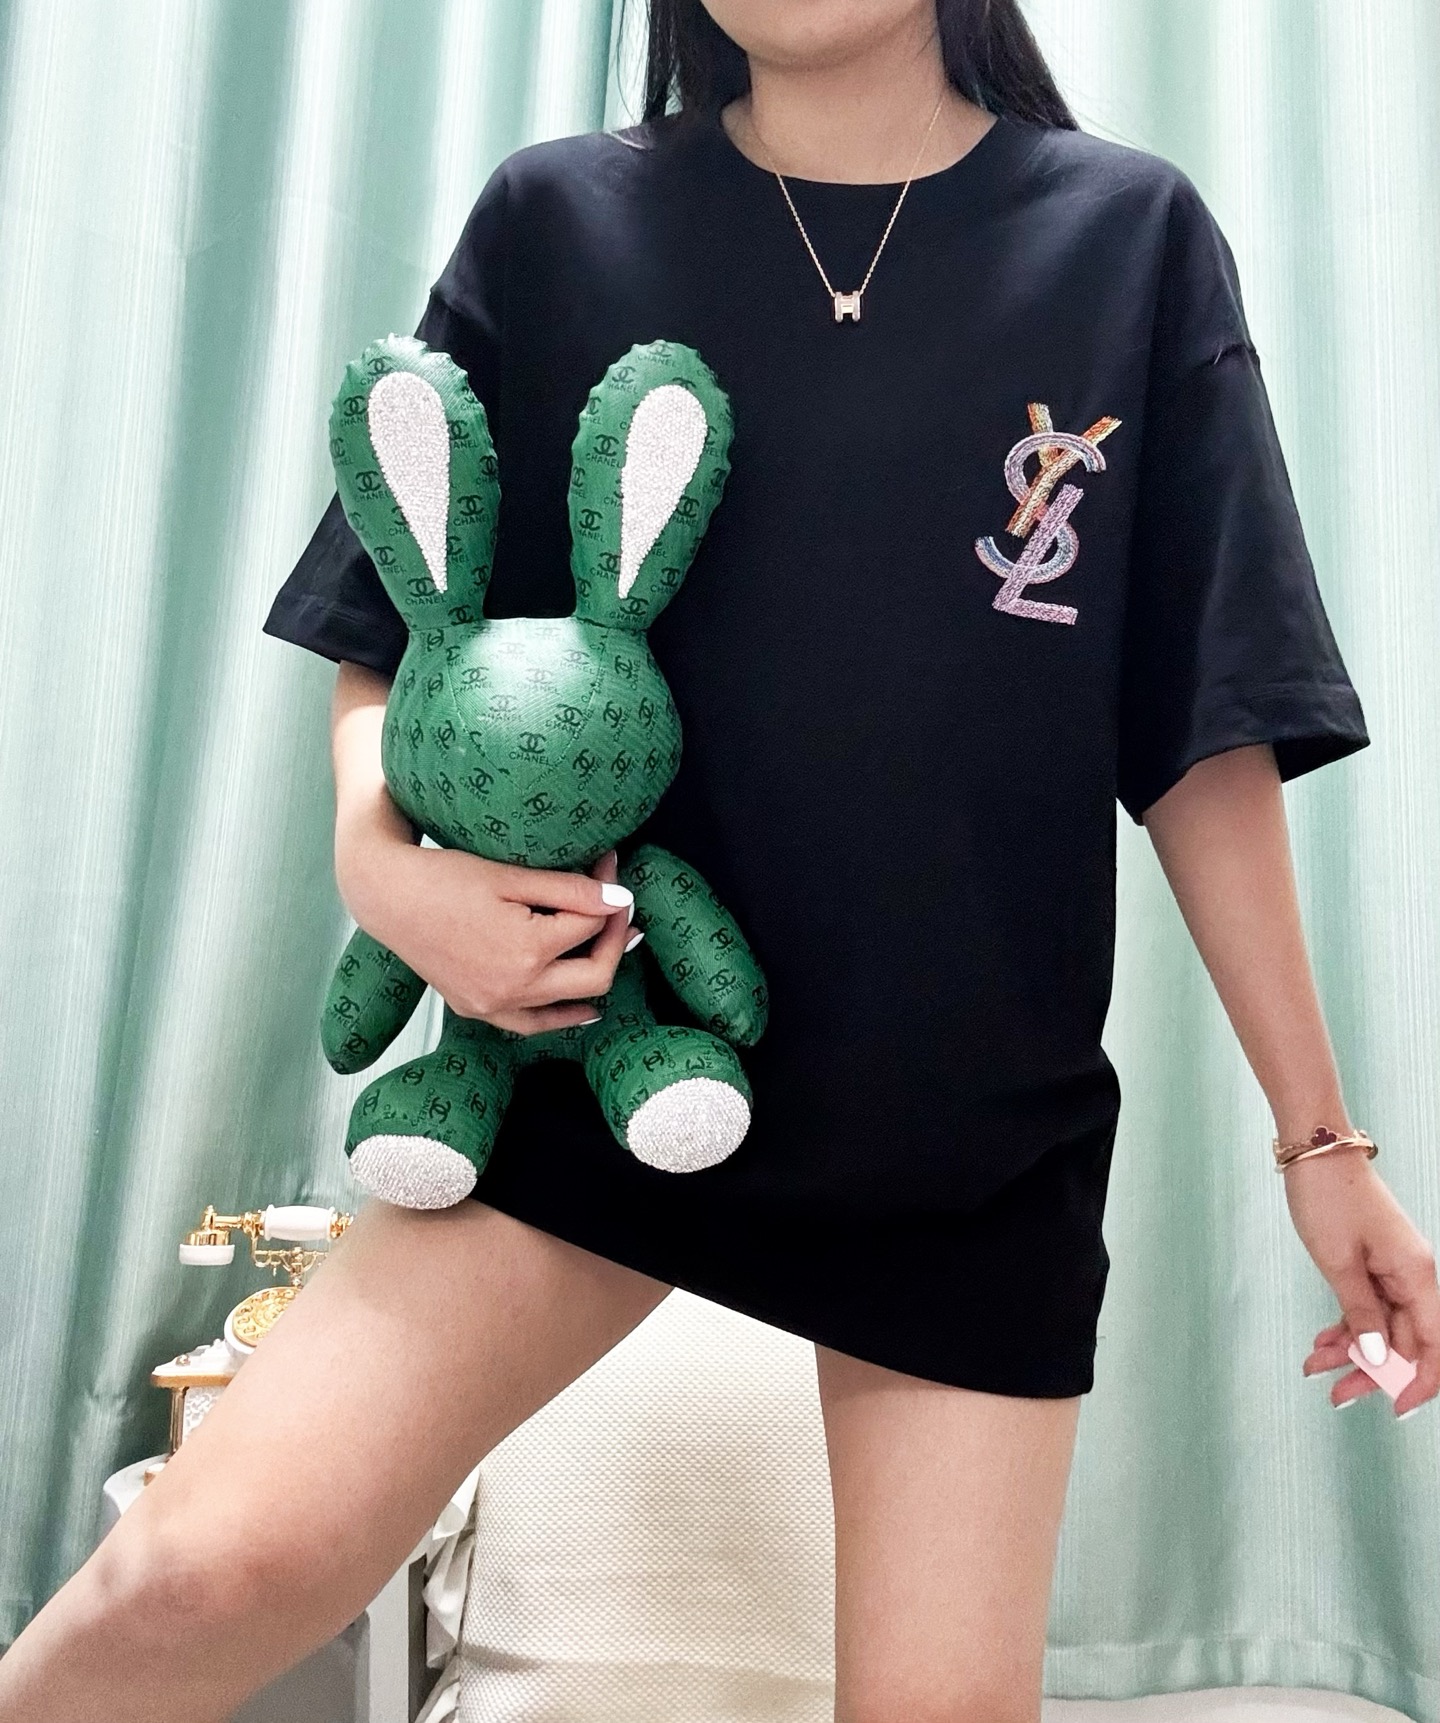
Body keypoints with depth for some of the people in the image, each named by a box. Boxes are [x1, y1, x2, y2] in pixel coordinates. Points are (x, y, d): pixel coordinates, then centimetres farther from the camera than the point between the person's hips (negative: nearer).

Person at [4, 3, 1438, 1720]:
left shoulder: (1132, 238, 1)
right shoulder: (555, 220, 2)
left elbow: (1203, 739, 1)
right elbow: (388, 633, 7)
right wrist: (377, 853, -15)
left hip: (978, 1127, 1)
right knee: (216, 1563, -16)